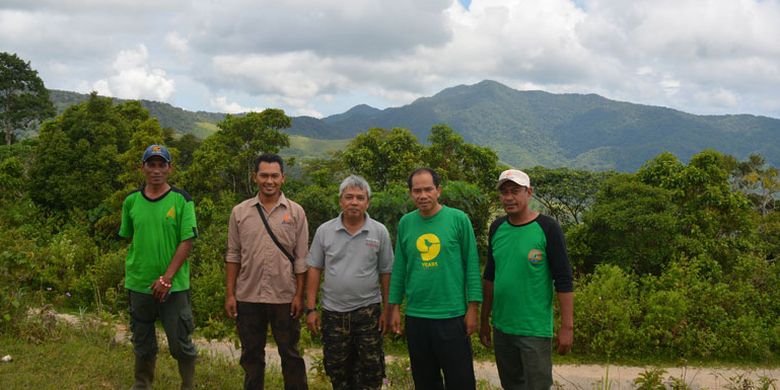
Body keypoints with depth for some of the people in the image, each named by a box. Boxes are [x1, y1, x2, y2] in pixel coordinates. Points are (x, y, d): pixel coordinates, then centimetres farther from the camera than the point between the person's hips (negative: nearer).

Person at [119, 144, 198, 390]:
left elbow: (187, 241, -10)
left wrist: (167, 278, -16)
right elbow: (128, 238, 14)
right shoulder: (131, 201, 4)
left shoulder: (181, 199, -6)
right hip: (139, 284, 3)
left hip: (174, 286, -3)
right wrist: (130, 272, 4)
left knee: (181, 342, 2)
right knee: (142, 343, 15)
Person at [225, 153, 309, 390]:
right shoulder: (240, 212, 3)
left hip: (284, 297, -1)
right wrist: (230, 294, 1)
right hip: (248, 297, 2)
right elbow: (233, 256, 5)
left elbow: (301, 258, 0)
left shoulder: (295, 212, -1)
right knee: (251, 355, 13)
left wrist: (299, 295, -5)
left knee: (290, 354, 8)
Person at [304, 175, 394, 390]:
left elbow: (386, 273, 1)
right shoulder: (324, 231, -1)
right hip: (333, 313, 1)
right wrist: (310, 309, -2)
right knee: (338, 372, 12)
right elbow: (314, 270, 2)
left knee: (370, 372, 4)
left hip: (368, 312, -1)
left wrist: (387, 310, -1)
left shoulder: (380, 232, -3)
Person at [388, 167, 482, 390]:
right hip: (415, 317, 3)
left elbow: (471, 265, -4)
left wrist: (472, 308, -7)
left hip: (452, 315, -3)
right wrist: (394, 307, 7)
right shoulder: (405, 223, 5)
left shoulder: (458, 219, -5)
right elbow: (399, 269, 9)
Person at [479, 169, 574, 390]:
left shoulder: (547, 228, -10)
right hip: (501, 328, 5)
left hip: (535, 330, -5)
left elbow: (563, 281, -11)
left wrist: (567, 326, -15)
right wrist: (485, 320, 12)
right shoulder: (497, 228, 5)